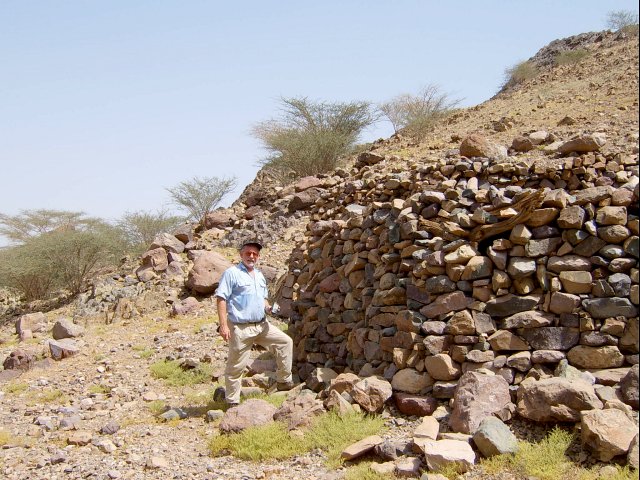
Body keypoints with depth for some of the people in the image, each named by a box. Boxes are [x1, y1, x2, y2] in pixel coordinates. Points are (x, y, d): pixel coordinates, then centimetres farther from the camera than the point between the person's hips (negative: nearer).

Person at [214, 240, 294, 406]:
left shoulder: (260, 275, 16)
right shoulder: (232, 273, -7)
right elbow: (221, 299, -12)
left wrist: (268, 308, 3)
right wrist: (223, 325, -19)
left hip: (261, 325, 7)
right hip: (240, 328, -7)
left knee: (285, 342, 1)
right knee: (236, 366, 1)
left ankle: (284, 381, 9)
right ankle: (232, 401, 13)